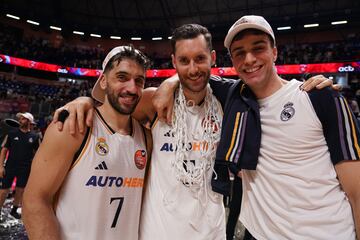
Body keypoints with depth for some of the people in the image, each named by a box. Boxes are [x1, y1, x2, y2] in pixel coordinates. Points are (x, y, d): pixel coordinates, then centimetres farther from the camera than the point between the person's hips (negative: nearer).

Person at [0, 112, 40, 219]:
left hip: (25, 168, 1)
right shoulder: (12, 133, -1)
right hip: (10, 167, -1)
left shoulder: (34, 137, -1)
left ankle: (14, 210, 31)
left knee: (20, 190, 12)